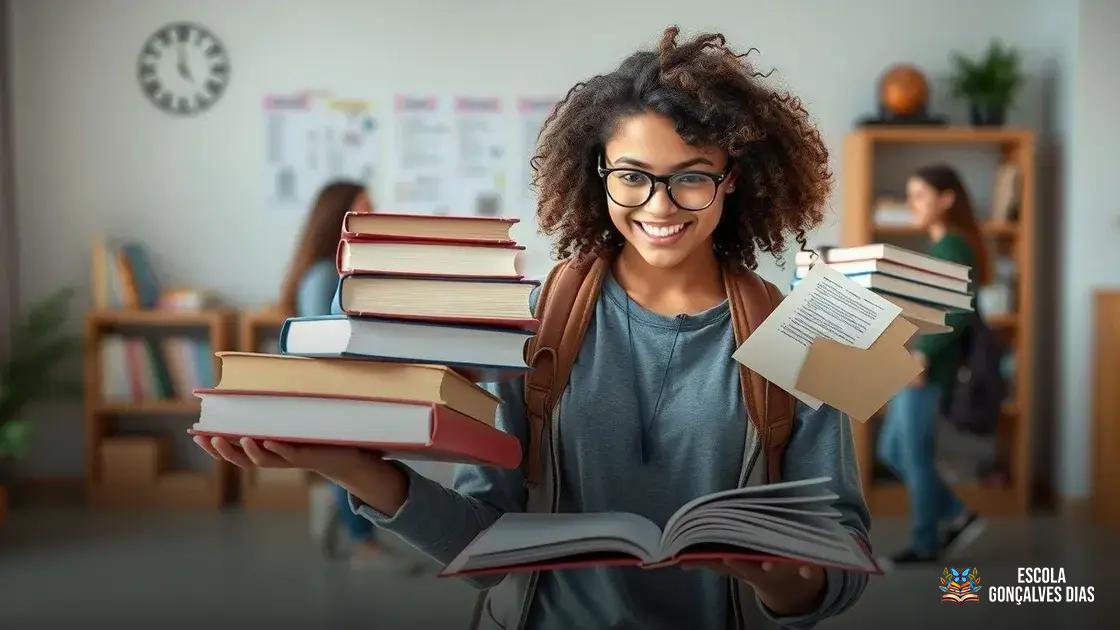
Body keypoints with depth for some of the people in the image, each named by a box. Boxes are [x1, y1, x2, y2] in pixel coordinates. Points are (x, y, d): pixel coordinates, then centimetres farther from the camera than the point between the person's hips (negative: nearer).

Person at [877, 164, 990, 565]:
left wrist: (922, 354, -24)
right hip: (912, 362, 10)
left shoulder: (954, 246, -12)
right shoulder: (939, 247, 16)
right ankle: (959, 516, 20)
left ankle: (925, 545, 13)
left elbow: (961, 312, -22)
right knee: (891, 451, 14)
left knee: (914, 455, 0)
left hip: (928, 367, -10)